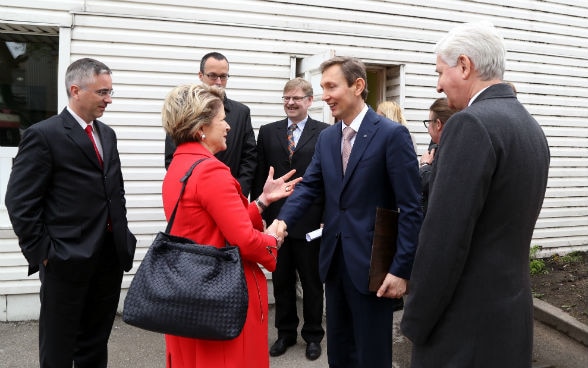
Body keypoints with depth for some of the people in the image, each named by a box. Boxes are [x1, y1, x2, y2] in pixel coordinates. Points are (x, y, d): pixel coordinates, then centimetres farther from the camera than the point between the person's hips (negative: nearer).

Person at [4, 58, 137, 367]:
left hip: (111, 257, 7)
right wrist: (40, 253, -12)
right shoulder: (43, 135, -10)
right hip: (67, 260, -6)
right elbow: (20, 202, -11)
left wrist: (121, 234, 11)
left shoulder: (107, 134, 12)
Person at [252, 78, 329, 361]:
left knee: (312, 283, 12)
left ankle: (313, 335, 29)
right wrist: (259, 215, 1)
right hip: (276, 220, 3)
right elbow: (259, 178, 6)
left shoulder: (325, 133, -2)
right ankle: (286, 333, 31)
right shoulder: (267, 132, 7)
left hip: (310, 223, -3)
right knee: (281, 281, 14)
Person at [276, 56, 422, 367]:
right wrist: (282, 221, -18)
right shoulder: (326, 137, 9)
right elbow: (308, 187, 1)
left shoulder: (392, 134, -12)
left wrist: (401, 270, -16)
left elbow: (410, 208, -14)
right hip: (334, 260, 6)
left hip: (372, 263, -6)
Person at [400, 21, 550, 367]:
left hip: (468, 321, -9)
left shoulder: (471, 124, -20)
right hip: (511, 310, 9)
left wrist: (415, 321, -14)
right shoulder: (531, 126, 9)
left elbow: (443, 239, -23)